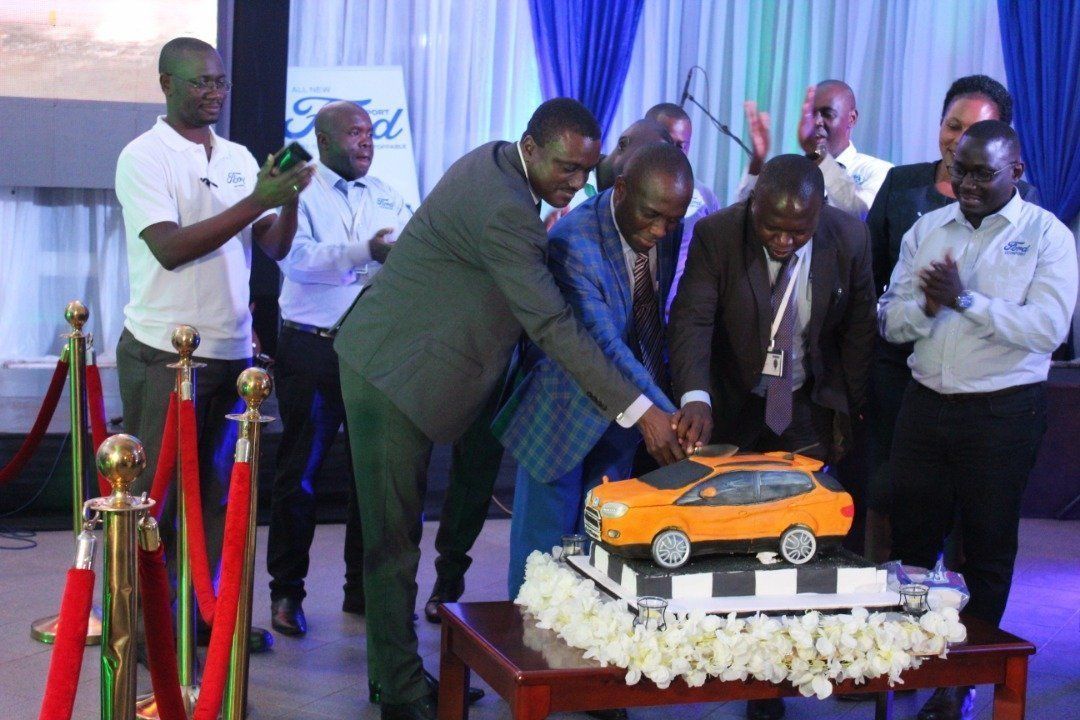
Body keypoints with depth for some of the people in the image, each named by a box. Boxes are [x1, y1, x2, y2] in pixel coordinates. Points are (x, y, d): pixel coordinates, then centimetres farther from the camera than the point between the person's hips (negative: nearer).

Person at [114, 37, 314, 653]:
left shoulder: (239, 158, 11)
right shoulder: (145, 157, -7)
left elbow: (275, 247, 8)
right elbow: (169, 248, -18)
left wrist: (290, 198, -12)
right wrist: (255, 202, -21)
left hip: (231, 351, 6)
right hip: (164, 354, -6)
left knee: (217, 491, 13)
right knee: (157, 493, 1)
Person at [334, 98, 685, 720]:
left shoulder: (498, 163, 5)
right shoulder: (503, 208, -26)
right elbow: (553, 326, -28)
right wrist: (638, 411, -27)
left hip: (395, 364, 10)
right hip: (391, 371, -10)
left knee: (396, 531, 16)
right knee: (395, 536, -3)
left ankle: (392, 666, 26)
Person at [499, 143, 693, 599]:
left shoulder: (669, 233, -7)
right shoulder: (572, 242, -28)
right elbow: (602, 345, -35)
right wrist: (662, 412, -44)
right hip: (568, 413, -6)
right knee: (543, 549, 4)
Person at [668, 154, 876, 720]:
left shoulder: (849, 238, -13)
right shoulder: (715, 235, -19)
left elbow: (858, 330, 0)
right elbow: (691, 320, -28)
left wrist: (847, 412, 2)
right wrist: (694, 398, -44)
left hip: (807, 408, 1)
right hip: (731, 406, 0)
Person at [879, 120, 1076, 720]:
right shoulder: (927, 231, 7)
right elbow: (891, 322, 4)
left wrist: (965, 299, -21)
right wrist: (927, 305, -17)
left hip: (1003, 413, -4)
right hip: (927, 402, 4)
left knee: (986, 548, 9)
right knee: (911, 536, 10)